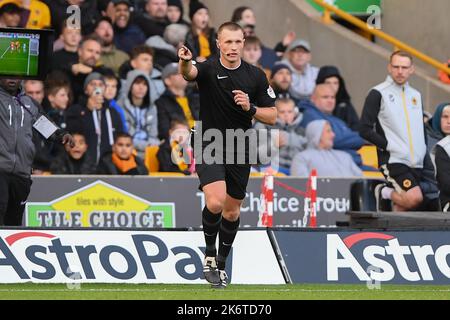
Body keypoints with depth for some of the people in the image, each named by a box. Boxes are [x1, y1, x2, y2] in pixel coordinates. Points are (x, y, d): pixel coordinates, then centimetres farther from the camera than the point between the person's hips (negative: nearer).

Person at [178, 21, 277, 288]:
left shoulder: (256, 76, -2)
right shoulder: (208, 69, -11)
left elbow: (272, 117, 2)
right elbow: (189, 73, -36)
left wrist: (250, 108, -19)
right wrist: (185, 62, -60)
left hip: (240, 151, 4)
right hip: (209, 147, -4)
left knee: (232, 211, 13)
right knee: (216, 201, -24)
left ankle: (221, 264, 32)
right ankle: (210, 253, 0)